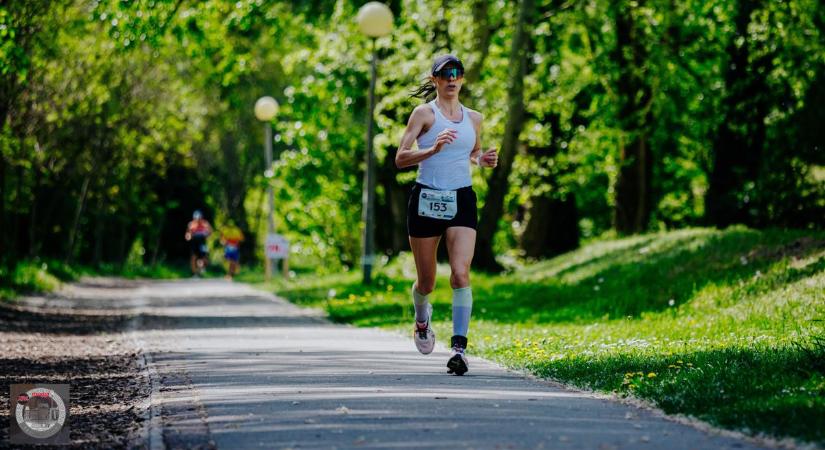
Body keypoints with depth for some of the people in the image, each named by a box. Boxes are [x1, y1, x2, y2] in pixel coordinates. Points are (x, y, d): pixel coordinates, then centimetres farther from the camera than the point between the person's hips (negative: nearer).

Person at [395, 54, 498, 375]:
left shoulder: (473, 118, 11)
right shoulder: (424, 113, -2)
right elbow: (400, 158, -9)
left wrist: (483, 160, 4)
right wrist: (433, 149, -25)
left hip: (462, 201, 2)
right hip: (426, 200, -2)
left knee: (461, 273, -18)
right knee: (426, 281, 9)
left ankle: (459, 347, -21)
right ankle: (422, 317, 44)